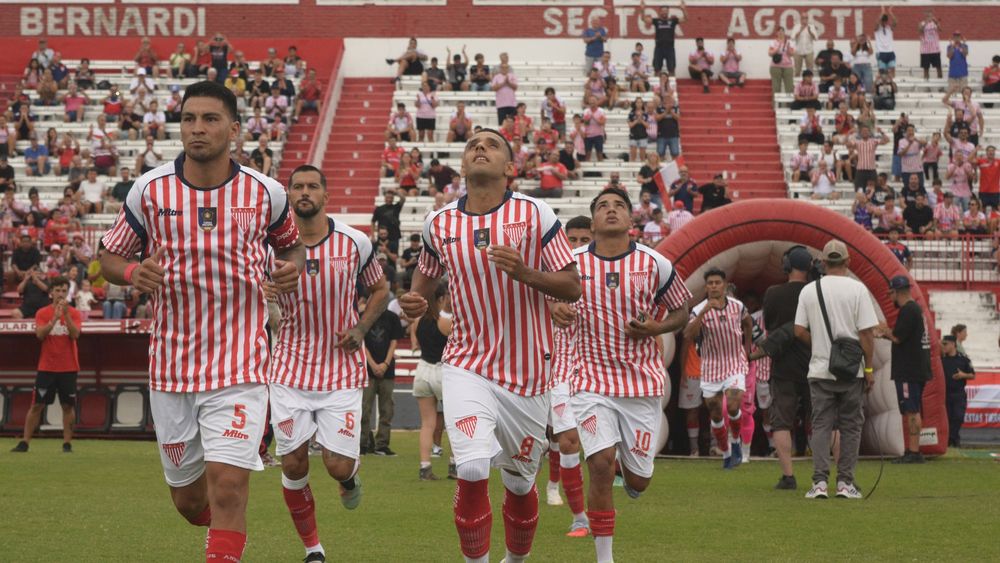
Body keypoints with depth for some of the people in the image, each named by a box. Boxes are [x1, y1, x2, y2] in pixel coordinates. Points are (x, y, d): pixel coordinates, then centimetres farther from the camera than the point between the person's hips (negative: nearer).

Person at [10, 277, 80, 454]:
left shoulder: (74, 313, 1)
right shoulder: (42, 313, 2)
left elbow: (75, 334, -13)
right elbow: (40, 334, -13)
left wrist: (66, 314, -23)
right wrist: (55, 317, -24)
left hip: (68, 368, 0)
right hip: (46, 367, 0)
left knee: (68, 406, 0)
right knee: (37, 405, 0)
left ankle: (67, 443, 7)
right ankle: (24, 442, 3)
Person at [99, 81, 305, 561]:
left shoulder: (266, 193, -3)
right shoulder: (149, 190, -3)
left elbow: (290, 243, 17)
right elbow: (110, 257, 8)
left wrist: (293, 265, -6)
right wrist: (133, 273, -15)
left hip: (239, 368, -2)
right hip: (171, 366, 2)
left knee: (227, 488, -17)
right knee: (188, 499, 13)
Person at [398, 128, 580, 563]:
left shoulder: (534, 214, -5)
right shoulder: (439, 224, 2)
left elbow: (572, 287, -5)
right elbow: (426, 276, 20)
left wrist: (525, 273, -23)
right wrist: (414, 302, -3)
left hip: (527, 372, 0)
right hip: (467, 367, 0)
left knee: (519, 482, 12)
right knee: (472, 470, -21)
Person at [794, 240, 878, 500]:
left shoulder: (809, 290, 1)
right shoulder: (857, 289, -6)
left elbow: (799, 331, 0)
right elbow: (867, 333, -9)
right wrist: (869, 369, -3)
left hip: (820, 369, 2)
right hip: (852, 371, -2)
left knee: (821, 425, 5)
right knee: (850, 426, 7)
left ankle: (820, 481, -5)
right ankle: (845, 482, 5)